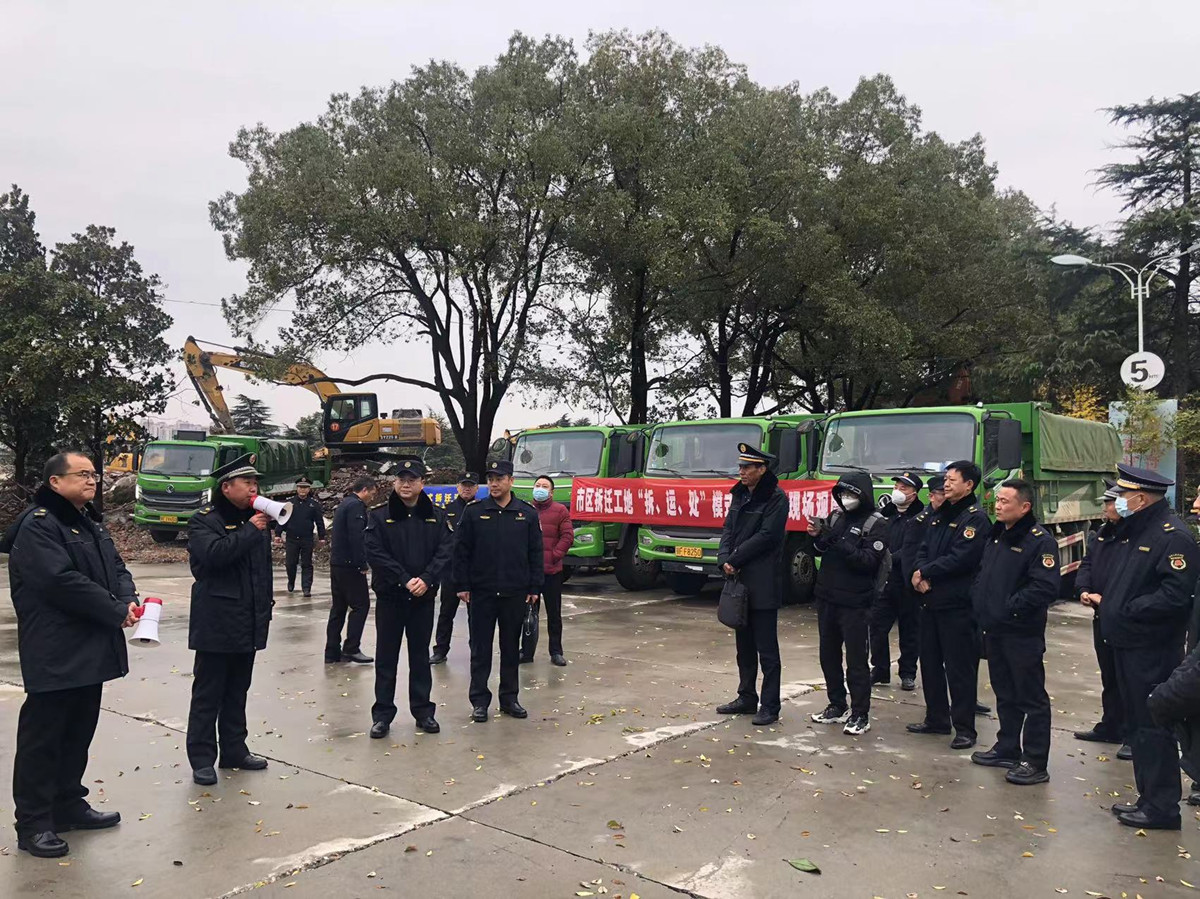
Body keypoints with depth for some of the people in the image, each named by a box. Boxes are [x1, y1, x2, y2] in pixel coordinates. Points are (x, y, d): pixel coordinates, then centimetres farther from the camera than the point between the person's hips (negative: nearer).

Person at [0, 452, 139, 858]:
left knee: (79, 732, 17)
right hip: (55, 654, -9)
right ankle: (33, 823, 10)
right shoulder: (37, 526, -14)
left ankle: (68, 803, 30)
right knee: (43, 736, 1)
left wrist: (127, 600, -8)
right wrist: (116, 612, -18)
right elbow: (63, 582, -24)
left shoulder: (90, 523, 15)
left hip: (90, 650, 9)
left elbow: (116, 568, 14)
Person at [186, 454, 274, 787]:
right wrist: (249, 531, -20)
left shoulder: (256, 519, 15)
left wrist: (266, 606, 19)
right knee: (208, 693, 0)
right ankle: (202, 759, 7)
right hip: (216, 622, -7)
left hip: (248, 622, 7)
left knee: (237, 691, 14)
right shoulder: (204, 521, -6)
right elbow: (213, 553, -27)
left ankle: (234, 750, 23)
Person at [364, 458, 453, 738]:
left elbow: (445, 552, -3)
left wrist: (426, 579, -18)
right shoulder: (380, 515, -3)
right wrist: (405, 580, -18)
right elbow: (375, 553, -11)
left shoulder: (436, 516, 4)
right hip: (389, 596, -2)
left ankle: (423, 711, 21)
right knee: (386, 657, 5)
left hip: (423, 597, 2)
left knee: (420, 655, 11)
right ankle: (382, 714, 13)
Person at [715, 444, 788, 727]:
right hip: (738, 580, 8)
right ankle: (747, 698, 26)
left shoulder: (776, 498, -10)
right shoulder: (740, 494, 13)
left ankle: (770, 706, 6)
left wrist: (734, 560, -14)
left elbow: (766, 536, -16)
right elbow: (728, 529, 10)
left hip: (763, 584, -8)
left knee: (766, 648, -1)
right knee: (744, 645, 15)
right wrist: (724, 560, -6)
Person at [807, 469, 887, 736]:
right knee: (828, 654, 13)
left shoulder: (876, 524, -8)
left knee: (856, 659, -1)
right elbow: (819, 552, 12)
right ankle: (837, 706, 26)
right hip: (826, 597, 6)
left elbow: (869, 561, -19)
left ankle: (860, 714, 9)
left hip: (855, 603, -6)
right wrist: (817, 537, -9)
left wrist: (837, 541, -26)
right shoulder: (836, 516, 10)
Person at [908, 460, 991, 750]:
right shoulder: (937, 516, 16)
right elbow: (923, 550, 12)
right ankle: (936, 718, 27)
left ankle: (964, 728, 8)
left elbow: (959, 559, -20)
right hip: (930, 601, 8)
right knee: (930, 662, 15)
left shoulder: (975, 518, -11)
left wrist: (924, 572, -9)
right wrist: (920, 577, -7)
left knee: (959, 668, -2)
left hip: (958, 605, -8)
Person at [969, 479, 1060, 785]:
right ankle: (1007, 749, 31)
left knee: (1031, 697, 1)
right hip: (994, 629, 9)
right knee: (1004, 693, 19)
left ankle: (1035, 763, 8)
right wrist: (979, 605, 9)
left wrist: (1011, 607, -21)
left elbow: (1045, 588, -23)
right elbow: (982, 574, 21)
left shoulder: (1040, 541, -15)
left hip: (1023, 633, -9)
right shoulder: (996, 536, 13)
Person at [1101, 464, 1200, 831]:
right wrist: (1105, 601, 6)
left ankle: (1162, 807, 8)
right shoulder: (1131, 532, 14)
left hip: (1152, 651, -10)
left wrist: (1127, 610, -19)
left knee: (1153, 727, -2)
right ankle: (1148, 797, 28)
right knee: (1137, 724, 17)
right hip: (1126, 645, 10)